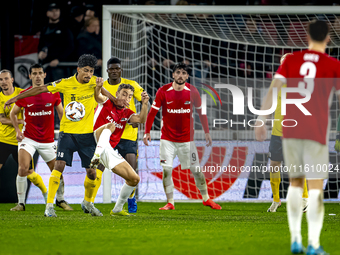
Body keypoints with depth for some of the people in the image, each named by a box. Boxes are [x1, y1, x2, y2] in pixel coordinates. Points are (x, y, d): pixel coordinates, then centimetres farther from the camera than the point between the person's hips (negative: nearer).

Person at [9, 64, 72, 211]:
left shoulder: (53, 94, -1)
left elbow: (61, 113, 12)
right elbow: (13, 113, 10)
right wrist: (17, 130, -2)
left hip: (48, 140, 2)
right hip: (28, 138, -2)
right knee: (23, 169, -19)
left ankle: (60, 199, 29)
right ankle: (21, 203, -8)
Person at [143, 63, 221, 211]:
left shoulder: (192, 91, -4)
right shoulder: (163, 91, -7)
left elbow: (201, 112, 7)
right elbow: (152, 112, -3)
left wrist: (206, 132, 7)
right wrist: (147, 132, -9)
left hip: (187, 138, 1)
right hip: (167, 138, -1)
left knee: (196, 170, 4)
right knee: (166, 170, -8)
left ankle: (206, 199, 20)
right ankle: (170, 203, 2)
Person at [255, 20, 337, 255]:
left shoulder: (291, 61, 7)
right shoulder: (333, 65, 0)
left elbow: (273, 89, -2)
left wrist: (261, 120, -2)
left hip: (291, 129, 3)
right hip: (317, 131, -3)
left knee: (295, 182, 15)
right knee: (316, 186, -2)